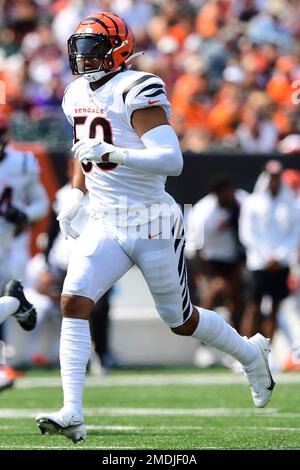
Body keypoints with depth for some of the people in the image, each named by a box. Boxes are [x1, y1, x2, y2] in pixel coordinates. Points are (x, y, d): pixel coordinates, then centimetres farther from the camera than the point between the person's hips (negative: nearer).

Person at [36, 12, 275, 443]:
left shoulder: (137, 93, -16)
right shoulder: (78, 96, 8)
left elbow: (172, 161, -27)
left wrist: (110, 153, -36)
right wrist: (77, 197, 14)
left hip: (153, 226, -6)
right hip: (103, 226, 6)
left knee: (181, 321, 10)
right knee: (73, 301, -16)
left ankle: (250, 353, 40)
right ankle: (72, 415, -20)